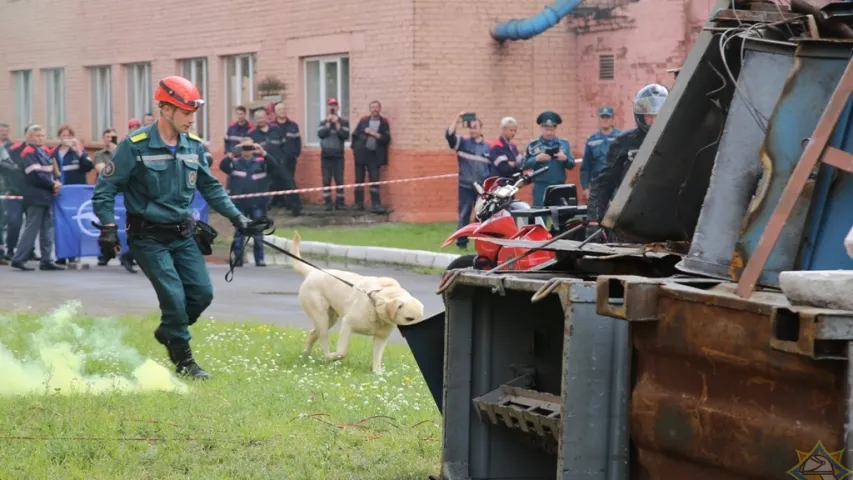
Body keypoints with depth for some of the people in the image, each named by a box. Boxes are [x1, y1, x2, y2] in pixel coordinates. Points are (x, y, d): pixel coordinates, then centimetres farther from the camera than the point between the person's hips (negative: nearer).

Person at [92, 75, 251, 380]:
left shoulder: (193, 146, 4)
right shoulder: (135, 146, -14)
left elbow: (210, 187, 17)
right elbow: (105, 188, -10)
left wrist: (235, 216, 9)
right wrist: (108, 228, -20)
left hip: (183, 235, 6)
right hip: (148, 237, -6)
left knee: (202, 294, -1)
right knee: (175, 297, -13)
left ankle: (169, 332, 28)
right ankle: (183, 362, 4)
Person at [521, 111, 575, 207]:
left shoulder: (564, 144, 11)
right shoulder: (533, 145, 3)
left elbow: (571, 165, 9)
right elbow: (524, 165, -2)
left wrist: (565, 159, -12)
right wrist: (536, 159, -18)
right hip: (541, 187, -2)